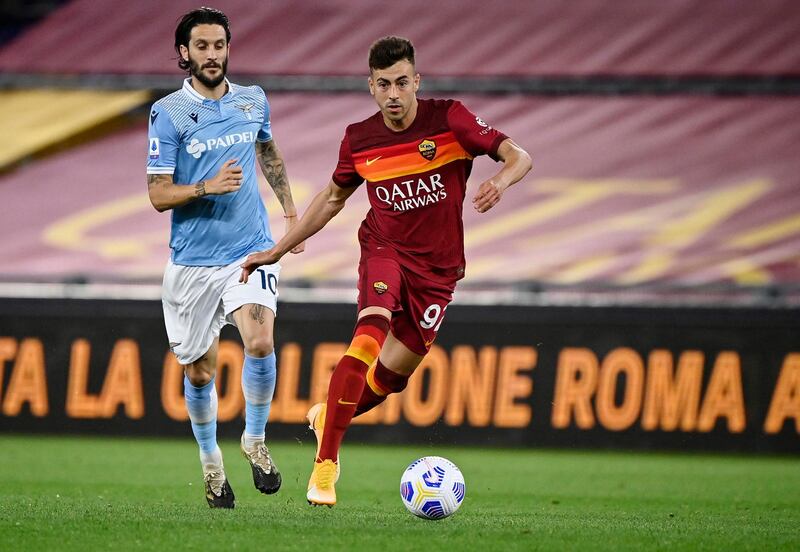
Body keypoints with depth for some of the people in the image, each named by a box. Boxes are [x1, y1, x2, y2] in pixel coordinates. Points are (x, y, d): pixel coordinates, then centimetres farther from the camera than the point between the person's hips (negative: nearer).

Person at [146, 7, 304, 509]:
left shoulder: (254, 101, 5)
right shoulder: (168, 112, -7)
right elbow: (158, 194, -8)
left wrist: (291, 211, 29)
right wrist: (207, 188, -23)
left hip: (251, 250, 1)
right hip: (192, 261, -1)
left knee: (260, 342, -22)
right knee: (199, 373, 6)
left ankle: (256, 440, 0)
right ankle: (211, 462, 29)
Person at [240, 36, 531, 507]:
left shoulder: (449, 119, -11)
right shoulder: (359, 140, -2)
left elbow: (519, 156, -11)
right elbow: (333, 198, 14)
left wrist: (500, 181, -35)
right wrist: (277, 251, 13)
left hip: (438, 268, 0)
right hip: (386, 251, 0)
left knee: (392, 375, 3)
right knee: (370, 336, -28)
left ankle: (329, 417, 37)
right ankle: (325, 463, -25)